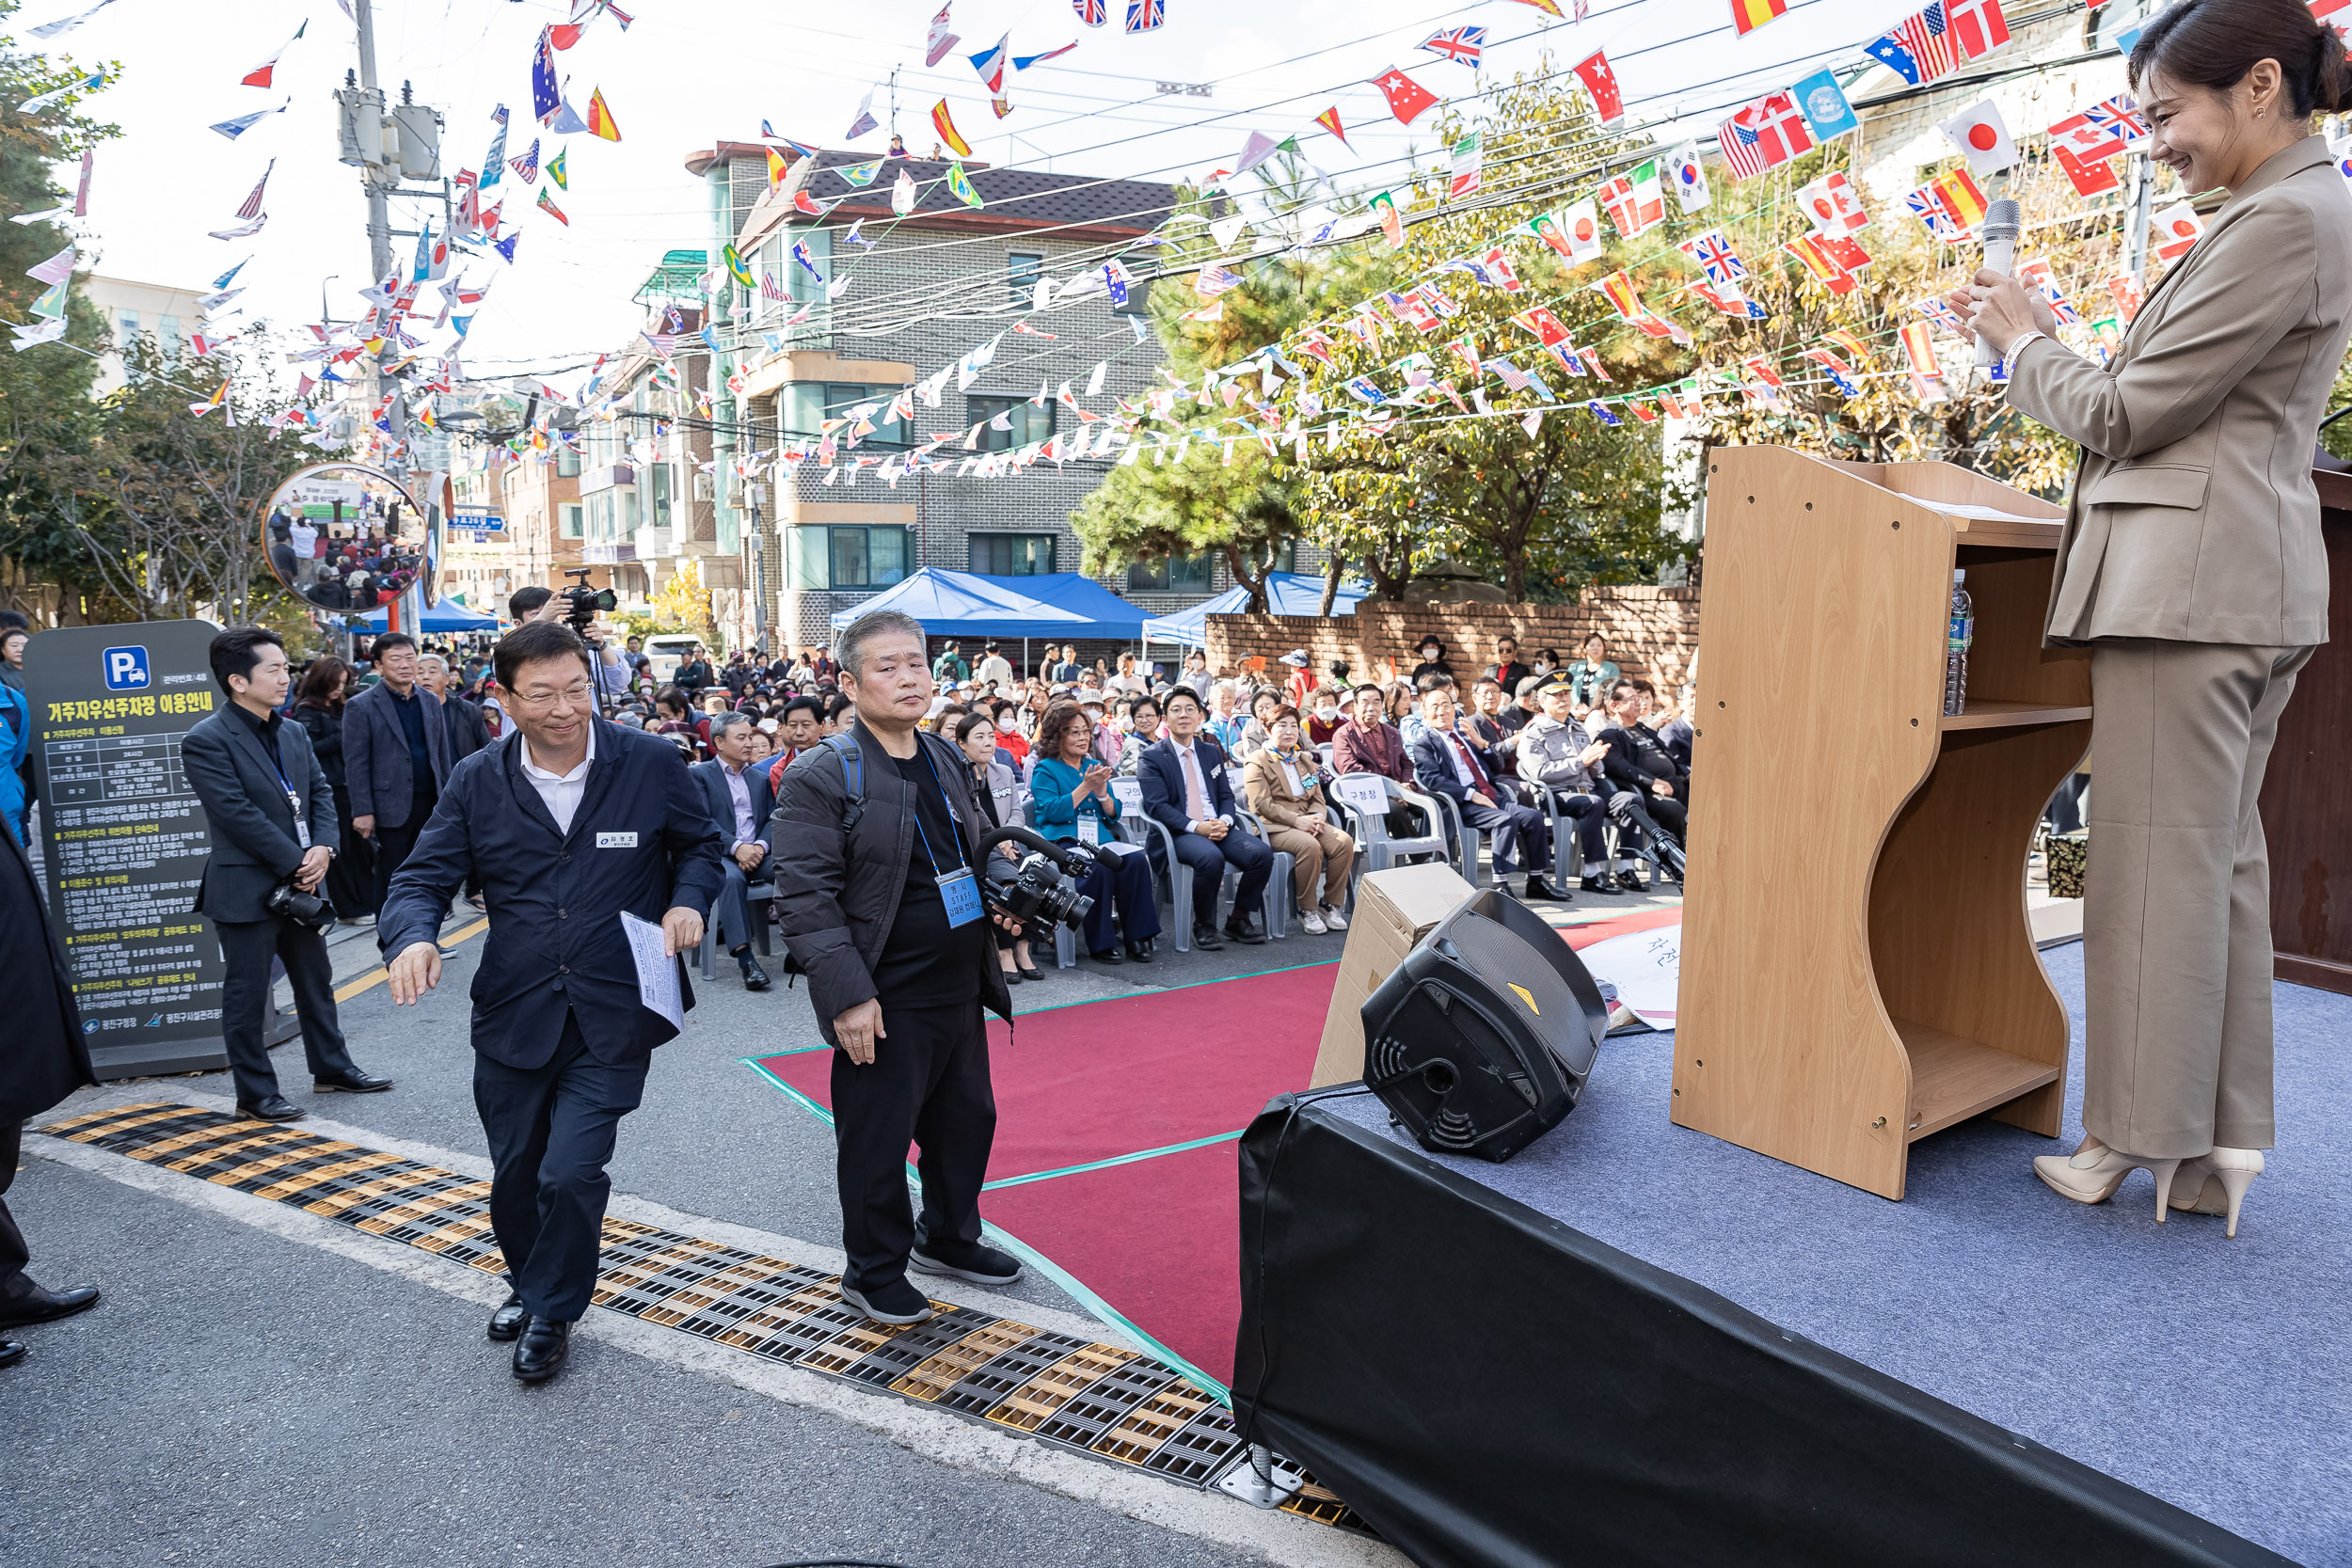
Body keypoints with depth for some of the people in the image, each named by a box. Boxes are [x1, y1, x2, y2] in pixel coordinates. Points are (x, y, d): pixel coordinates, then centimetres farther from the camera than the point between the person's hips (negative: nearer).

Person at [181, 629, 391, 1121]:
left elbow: (321, 792, 9)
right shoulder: (206, 741, -14)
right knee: (247, 996, 5)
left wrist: (323, 847, -8)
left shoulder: (294, 734, 9)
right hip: (246, 890, -7)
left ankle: (332, 1067, 31)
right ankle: (255, 1094, 15)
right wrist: (296, 863, -17)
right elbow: (238, 814, -19)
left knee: (316, 981, 17)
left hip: (301, 882, 8)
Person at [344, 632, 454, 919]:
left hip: (429, 802, 5)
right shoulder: (360, 706, -4)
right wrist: (362, 811, -12)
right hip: (391, 807, -5)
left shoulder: (431, 701, 12)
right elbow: (355, 764, -7)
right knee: (391, 879, 3)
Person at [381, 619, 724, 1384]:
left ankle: (553, 1310, 20)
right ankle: (527, 1280, 48)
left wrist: (690, 900, -12)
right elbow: (425, 876, 1)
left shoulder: (651, 762, -6)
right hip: (514, 1012, 3)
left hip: (615, 1012, -3)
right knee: (515, 1174, 17)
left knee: (571, 1172, -9)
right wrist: (413, 937, -21)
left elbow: (701, 844, 8)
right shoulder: (477, 781, 0)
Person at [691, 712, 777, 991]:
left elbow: (772, 819, 12)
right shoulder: (699, 774, 8)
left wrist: (760, 846, -10)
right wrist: (736, 847, -19)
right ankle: (745, 959, -41)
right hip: (720, 854, -4)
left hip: (759, 853, 4)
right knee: (732, 879, -38)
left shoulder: (761, 777, 22)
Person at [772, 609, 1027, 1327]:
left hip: (959, 986, 7)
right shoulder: (822, 777, -14)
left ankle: (949, 1238, 42)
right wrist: (848, 994, -22)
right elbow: (806, 897, -18)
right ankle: (874, 1272, 28)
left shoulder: (948, 761, 10)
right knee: (878, 1139, 6)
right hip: (889, 1000, -7)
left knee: (967, 1118, 19)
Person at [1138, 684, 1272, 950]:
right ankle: (1203, 925, -14)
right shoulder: (1152, 757, 1)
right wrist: (1196, 826, -20)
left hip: (1218, 827, 5)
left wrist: (1224, 821, -7)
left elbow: (1226, 796, 17)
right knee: (1211, 857, -37)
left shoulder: (1212, 752, 18)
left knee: (1262, 854, -21)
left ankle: (1238, 919, 0)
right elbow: (1157, 806, -8)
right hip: (1179, 832, -5)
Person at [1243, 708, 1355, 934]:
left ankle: (1330, 904, -10)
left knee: (1345, 841, -21)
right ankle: (1307, 910, -19)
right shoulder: (1257, 763, 2)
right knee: (1310, 846, -35)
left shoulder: (1305, 760, 23)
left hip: (1306, 822, 6)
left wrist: (1317, 817, -6)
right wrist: (1296, 820, -19)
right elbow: (1262, 804, -10)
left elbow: (1318, 798, 18)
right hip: (1274, 827, -6)